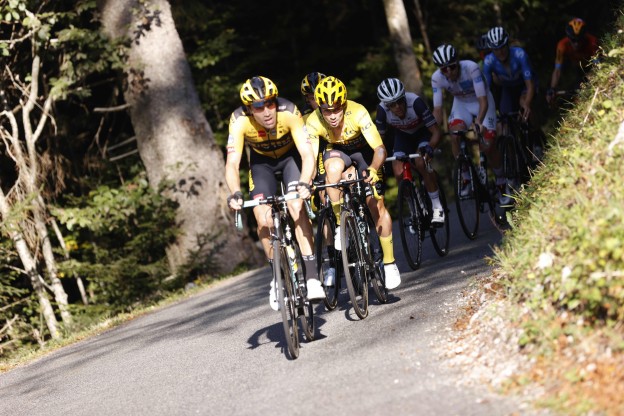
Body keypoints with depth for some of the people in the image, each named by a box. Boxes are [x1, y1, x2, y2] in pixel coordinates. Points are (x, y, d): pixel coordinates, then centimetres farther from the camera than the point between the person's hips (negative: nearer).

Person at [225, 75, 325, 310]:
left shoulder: (289, 113, -35)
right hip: (261, 161, 1)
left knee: (297, 207, -24)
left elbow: (307, 154, -38)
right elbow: (232, 163, -35)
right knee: (263, 218, -15)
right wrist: (235, 193, -53)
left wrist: (304, 183, -56)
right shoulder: (239, 121, -33)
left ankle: (312, 277, -21)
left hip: (290, 156, -1)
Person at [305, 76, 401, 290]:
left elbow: (380, 149, -42)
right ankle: (341, 225, -19)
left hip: (364, 150, -1)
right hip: (337, 151, 1)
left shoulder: (358, 113, -36)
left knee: (376, 204, -10)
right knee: (333, 168, -35)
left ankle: (389, 263, 2)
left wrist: (373, 169, -60)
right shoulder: (314, 122, -30)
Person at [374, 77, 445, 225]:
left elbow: (436, 132, -33)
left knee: (421, 163, -30)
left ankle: (437, 207, -16)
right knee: (399, 173, -16)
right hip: (403, 135, 3)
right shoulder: (382, 110, -29)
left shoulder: (415, 102, -37)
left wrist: (430, 147, -52)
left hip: (423, 132, -3)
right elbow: (380, 137, -13)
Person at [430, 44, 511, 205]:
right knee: (455, 135, -26)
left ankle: (502, 184, 11)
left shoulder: (471, 68, -34)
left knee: (488, 146, -15)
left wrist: (479, 122, -52)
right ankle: (467, 179, -7)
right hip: (461, 104, 3)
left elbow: (483, 101, -36)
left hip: (481, 102, -3)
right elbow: (437, 109, -19)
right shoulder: (437, 78, -23)